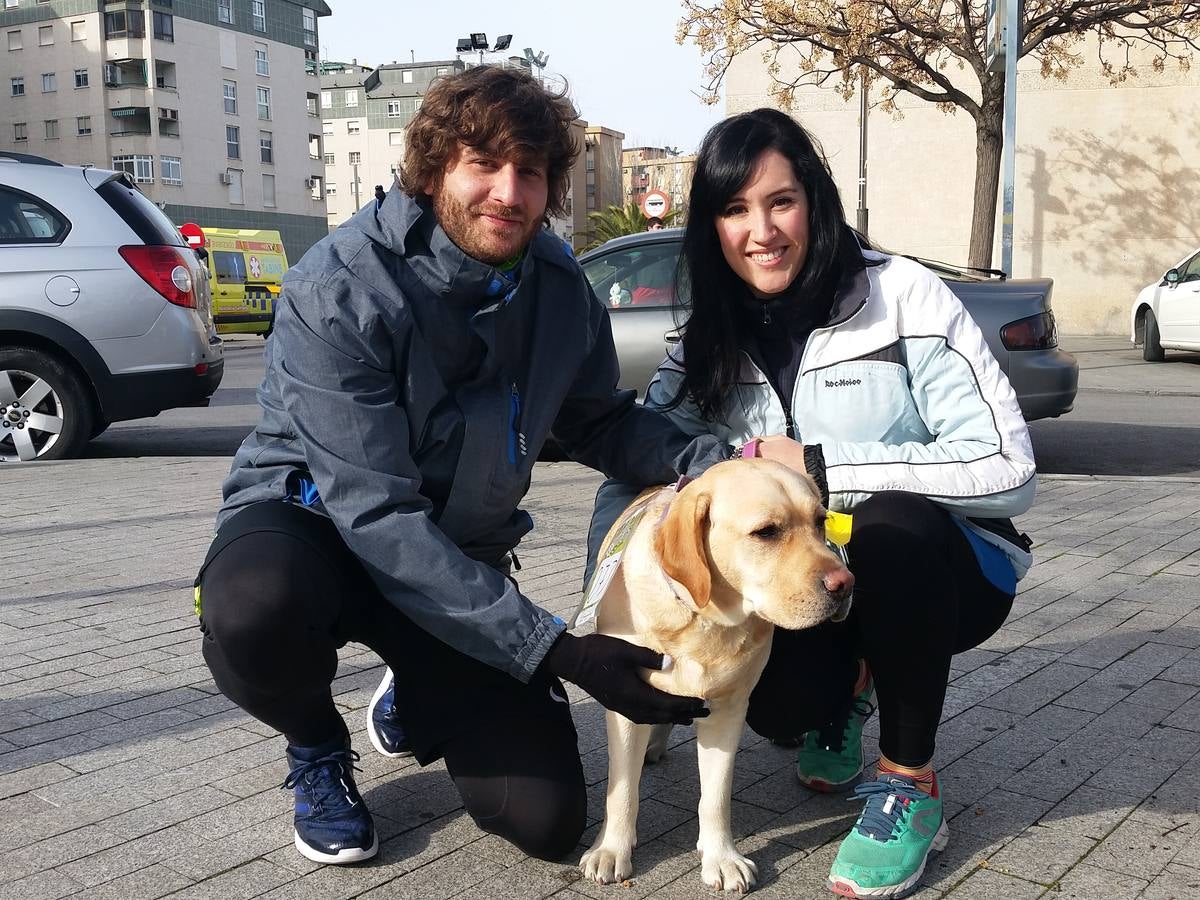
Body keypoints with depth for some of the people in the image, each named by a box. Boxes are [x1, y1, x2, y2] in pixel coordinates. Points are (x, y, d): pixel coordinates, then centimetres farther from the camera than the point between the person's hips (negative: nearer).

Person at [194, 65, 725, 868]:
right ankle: (317, 749, -2)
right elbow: (376, 515, -29)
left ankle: (411, 702, 27)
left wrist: (714, 462, -17)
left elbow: (600, 423, 5)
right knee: (254, 608, -41)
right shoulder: (337, 291, -25)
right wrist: (558, 651, -34)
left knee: (546, 820, -7)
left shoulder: (560, 286, -8)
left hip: (459, 560, 4)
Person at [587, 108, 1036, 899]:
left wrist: (819, 468, -26)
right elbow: (637, 463, 1)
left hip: (940, 566, -3)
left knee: (889, 523, -36)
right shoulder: (712, 343, -3)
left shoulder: (907, 299, -18)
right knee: (777, 706, -26)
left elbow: (1007, 470, -23)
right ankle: (847, 691, 15)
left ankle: (911, 784, -14)